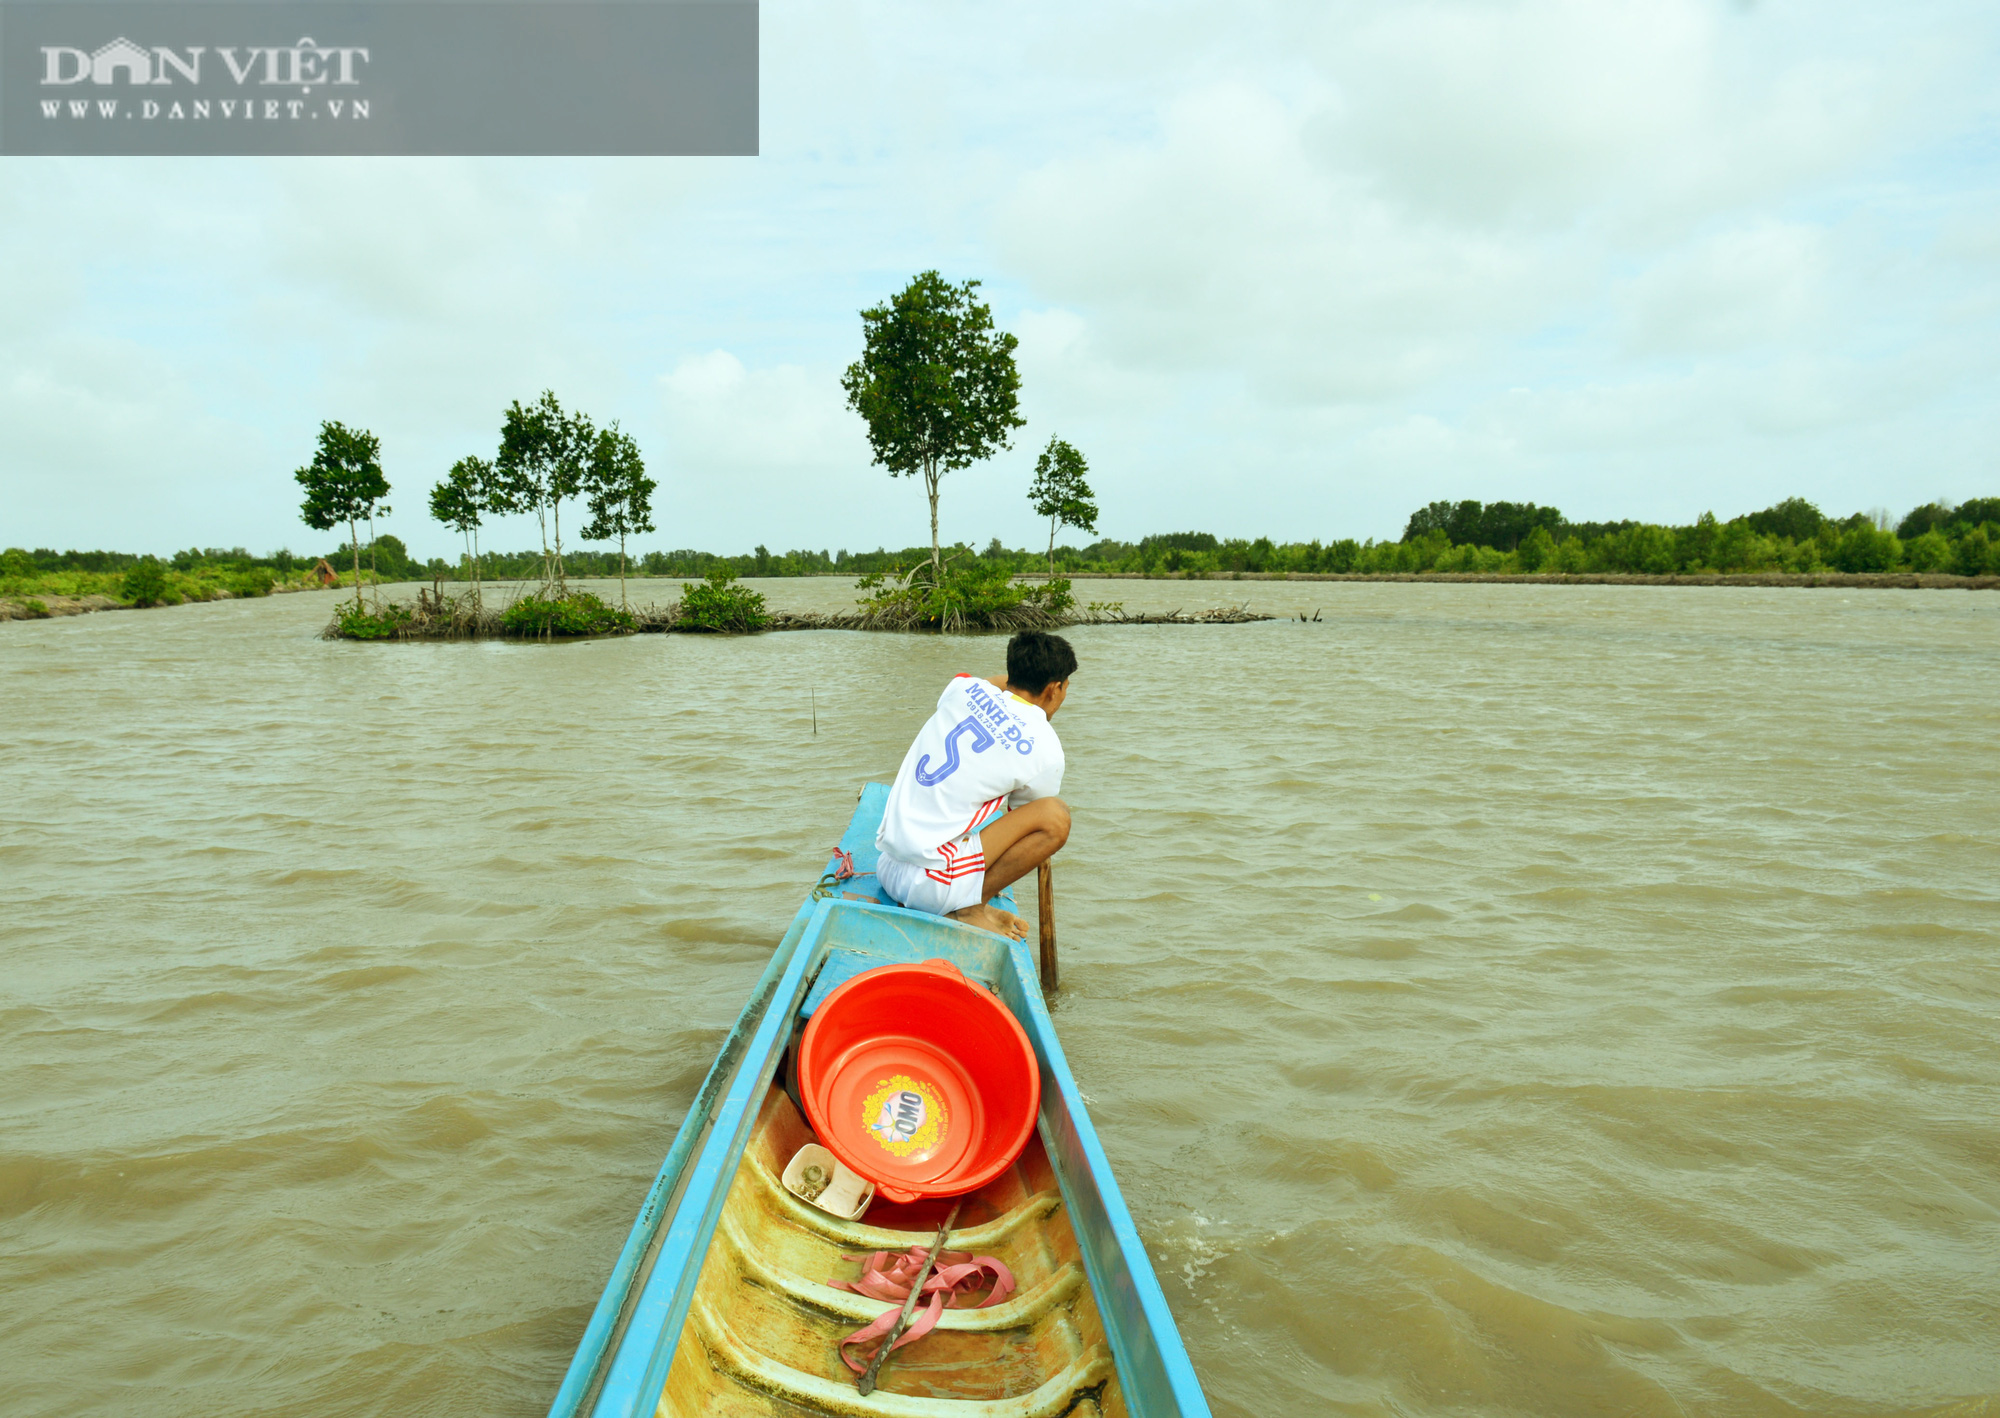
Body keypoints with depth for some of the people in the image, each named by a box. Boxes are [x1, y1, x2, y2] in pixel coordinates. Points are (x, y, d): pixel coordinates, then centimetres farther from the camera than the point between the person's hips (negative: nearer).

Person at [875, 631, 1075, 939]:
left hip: (887, 866, 8)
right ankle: (970, 908, -9)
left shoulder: (964, 689, 5)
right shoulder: (1045, 751, -8)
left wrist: (1013, 678, 42)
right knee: (1057, 816, -12)